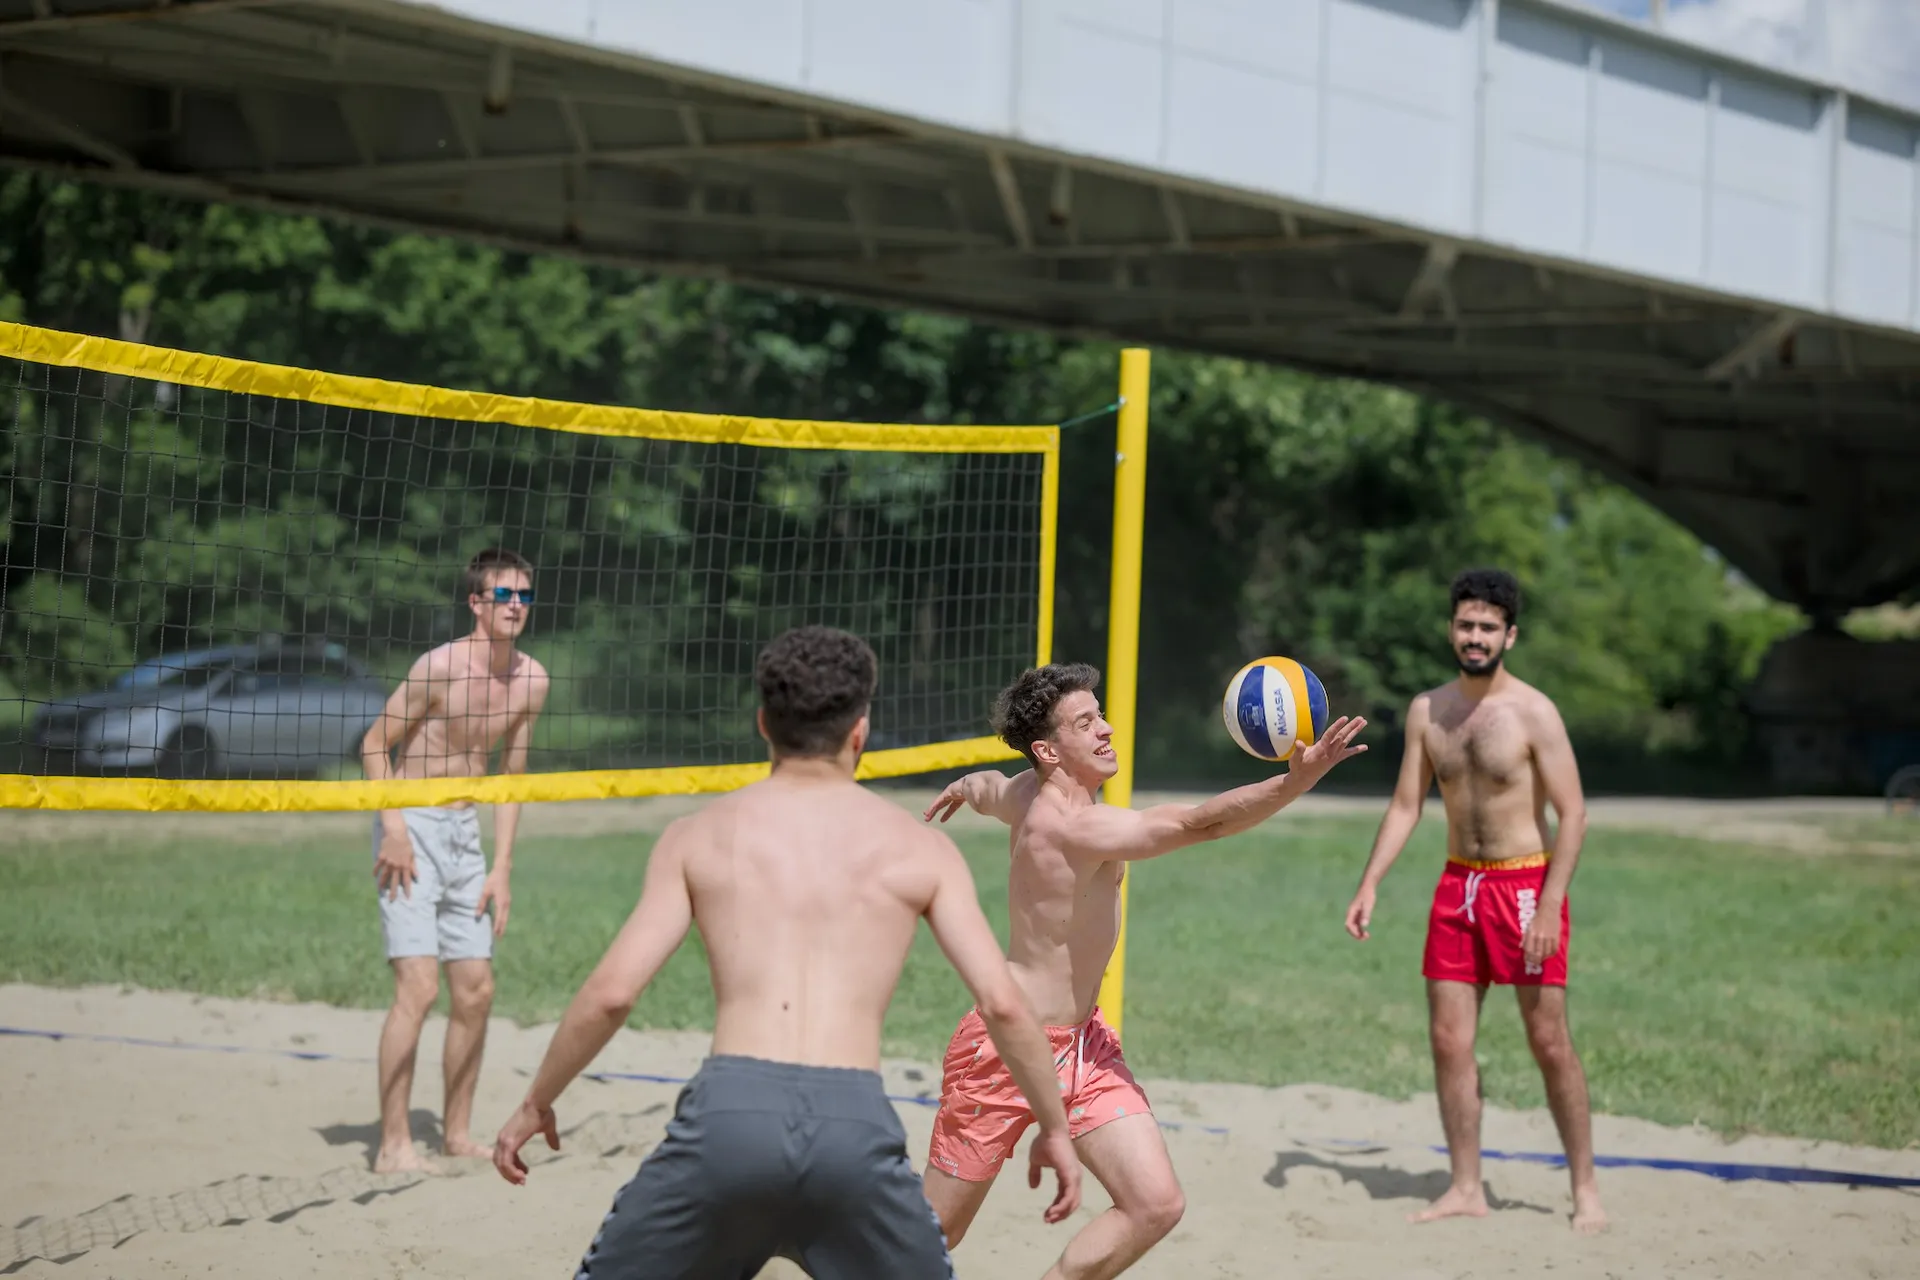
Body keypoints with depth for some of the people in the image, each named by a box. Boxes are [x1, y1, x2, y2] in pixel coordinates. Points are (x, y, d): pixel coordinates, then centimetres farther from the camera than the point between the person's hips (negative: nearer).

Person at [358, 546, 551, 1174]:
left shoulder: (531, 679, 3)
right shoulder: (440, 665, -16)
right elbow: (374, 745, -9)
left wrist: (502, 868, 9)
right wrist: (393, 828, -18)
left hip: (465, 830, 7)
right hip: (412, 825, -7)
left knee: (476, 990, 8)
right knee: (418, 986, -14)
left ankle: (457, 1133, 21)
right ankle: (393, 1144, -9)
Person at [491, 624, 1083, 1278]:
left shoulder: (698, 837, 11)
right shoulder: (919, 848, 12)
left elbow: (610, 993, 5)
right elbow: (1003, 1005, 5)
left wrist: (535, 1104, 18)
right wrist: (1054, 1127, 19)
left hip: (729, 1109, 0)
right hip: (855, 1124, 0)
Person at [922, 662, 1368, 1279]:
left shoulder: (1027, 795, 1)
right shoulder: (1078, 828, -27)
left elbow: (986, 788, 26)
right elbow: (1200, 822, -40)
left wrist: (961, 789, 50)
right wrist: (1298, 779, -49)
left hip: (1084, 1040, 9)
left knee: (1156, 1205, -5)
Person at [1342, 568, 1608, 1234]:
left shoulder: (1533, 713, -11)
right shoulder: (1427, 711, 6)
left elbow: (1573, 813, -13)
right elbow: (1405, 805, 10)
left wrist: (1549, 905, -20)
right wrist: (1369, 885, 0)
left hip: (1525, 884, -5)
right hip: (1457, 884, 5)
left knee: (1549, 1043, -3)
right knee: (1449, 1041, 3)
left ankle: (1585, 1188, 8)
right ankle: (1466, 1188, 12)